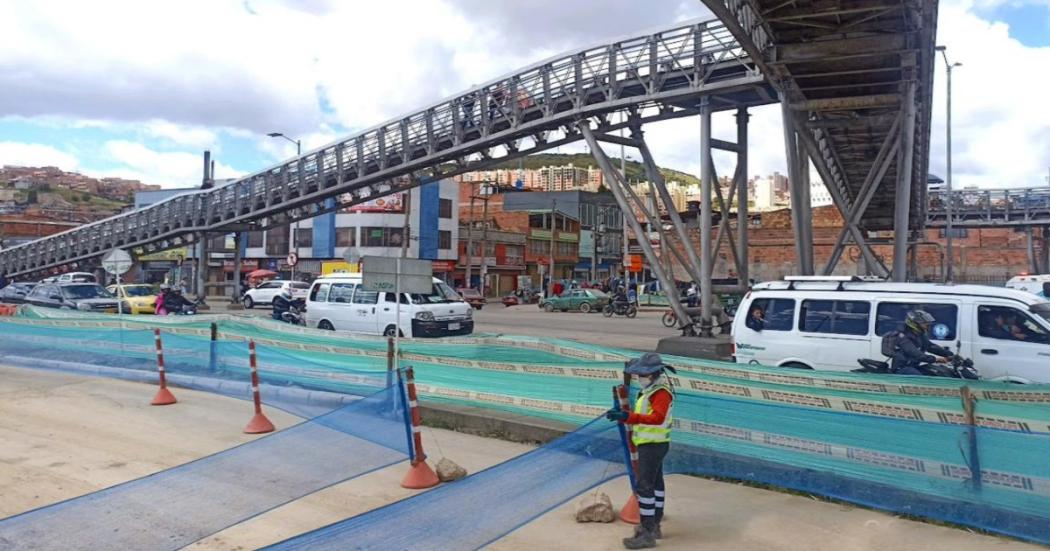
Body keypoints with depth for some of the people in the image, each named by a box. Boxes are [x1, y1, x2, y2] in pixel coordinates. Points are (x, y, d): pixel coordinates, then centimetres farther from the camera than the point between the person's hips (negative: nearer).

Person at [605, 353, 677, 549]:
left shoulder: (662, 392, -20)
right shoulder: (652, 389, 12)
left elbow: (657, 418, -35)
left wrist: (628, 417, -44)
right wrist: (623, 416, 2)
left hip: (653, 445, -10)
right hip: (652, 444, 10)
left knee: (643, 486, -9)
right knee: (655, 484, 18)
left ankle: (647, 534, -5)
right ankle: (654, 526, 30)